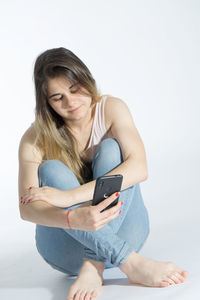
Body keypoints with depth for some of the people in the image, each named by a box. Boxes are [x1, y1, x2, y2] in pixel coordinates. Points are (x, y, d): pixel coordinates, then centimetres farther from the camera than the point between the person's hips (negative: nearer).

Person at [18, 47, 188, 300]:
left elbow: (138, 168, -22)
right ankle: (131, 263, -38)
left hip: (121, 230, 0)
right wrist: (74, 218, -45)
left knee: (111, 150, -23)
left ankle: (93, 269, -36)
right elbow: (26, 208, -21)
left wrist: (68, 197, -33)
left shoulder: (111, 109, -7)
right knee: (51, 170, -26)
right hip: (68, 249, 1)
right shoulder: (36, 139, -8)